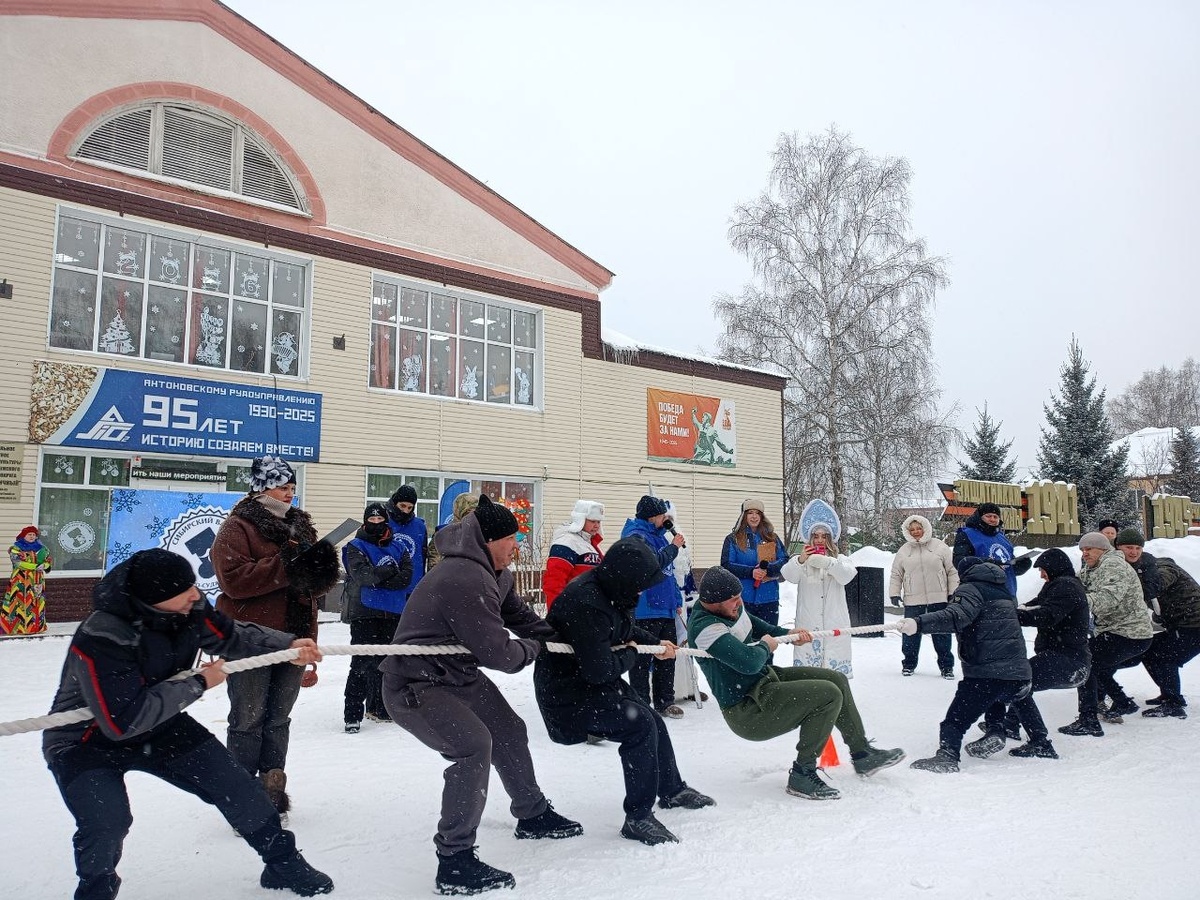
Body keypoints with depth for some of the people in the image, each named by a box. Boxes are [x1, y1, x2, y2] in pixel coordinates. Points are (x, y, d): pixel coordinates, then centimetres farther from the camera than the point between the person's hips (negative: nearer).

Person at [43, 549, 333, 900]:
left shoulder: (188, 608, -19)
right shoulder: (99, 639, -36)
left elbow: (232, 636, -2)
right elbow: (123, 720, -36)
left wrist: (288, 646, -17)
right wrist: (198, 682, -28)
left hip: (158, 726, 5)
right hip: (86, 740, -5)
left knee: (233, 782, -1)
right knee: (108, 821, -26)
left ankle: (283, 862, 18)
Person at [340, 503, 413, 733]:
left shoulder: (398, 548, 11)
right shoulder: (356, 547, 2)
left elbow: (406, 576, -4)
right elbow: (360, 574, -15)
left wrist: (375, 579, -12)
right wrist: (387, 572, -17)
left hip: (393, 614, 4)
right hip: (364, 613, -4)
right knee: (363, 663, -9)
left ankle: (378, 708, 25)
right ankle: (352, 715, -3)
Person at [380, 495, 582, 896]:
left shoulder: (493, 574, 3)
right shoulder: (467, 580, -31)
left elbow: (521, 615, 15)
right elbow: (498, 653, -27)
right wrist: (532, 648, -7)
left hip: (459, 674, 11)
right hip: (415, 686, -11)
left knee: (509, 731, 17)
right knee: (474, 745, -26)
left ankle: (532, 814, 39)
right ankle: (455, 862, -13)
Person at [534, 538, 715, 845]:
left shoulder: (606, 589, -2)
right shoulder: (586, 605, -33)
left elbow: (626, 629, 21)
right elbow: (599, 670, -29)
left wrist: (655, 642, 12)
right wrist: (631, 653, -12)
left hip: (596, 680, 10)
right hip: (569, 692, -10)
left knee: (653, 720, 15)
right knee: (640, 725, -22)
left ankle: (671, 789, 40)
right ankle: (638, 818, -9)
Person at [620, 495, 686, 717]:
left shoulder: (659, 535, 18)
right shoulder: (635, 535, -10)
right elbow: (654, 562, -23)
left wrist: (677, 600, 19)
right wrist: (674, 547, -9)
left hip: (665, 607, 9)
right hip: (645, 609, -9)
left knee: (667, 655, 13)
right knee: (643, 658, -2)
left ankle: (665, 701, 22)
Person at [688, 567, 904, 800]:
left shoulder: (730, 607, 2)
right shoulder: (704, 628, -29)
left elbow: (752, 624, 25)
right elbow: (749, 662, -36)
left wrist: (786, 633, 11)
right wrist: (765, 646, -14)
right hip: (748, 712, -10)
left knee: (837, 680, 10)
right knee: (829, 695, -20)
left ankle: (862, 754, 26)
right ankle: (802, 775, -8)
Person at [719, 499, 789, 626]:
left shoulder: (772, 538, 11)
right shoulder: (733, 539, 3)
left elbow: (785, 560, 4)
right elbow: (726, 565, -4)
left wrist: (767, 569, -15)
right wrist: (751, 572, -17)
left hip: (769, 598, 3)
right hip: (743, 598, -2)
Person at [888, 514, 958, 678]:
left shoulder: (940, 547, 3)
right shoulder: (903, 551, 9)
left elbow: (952, 571, 4)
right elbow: (896, 575, 13)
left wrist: (954, 592, 0)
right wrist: (894, 593, 5)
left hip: (939, 598, -1)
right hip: (913, 600, 1)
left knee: (942, 632, 4)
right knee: (911, 632, 4)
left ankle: (946, 665, 15)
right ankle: (909, 664, 18)